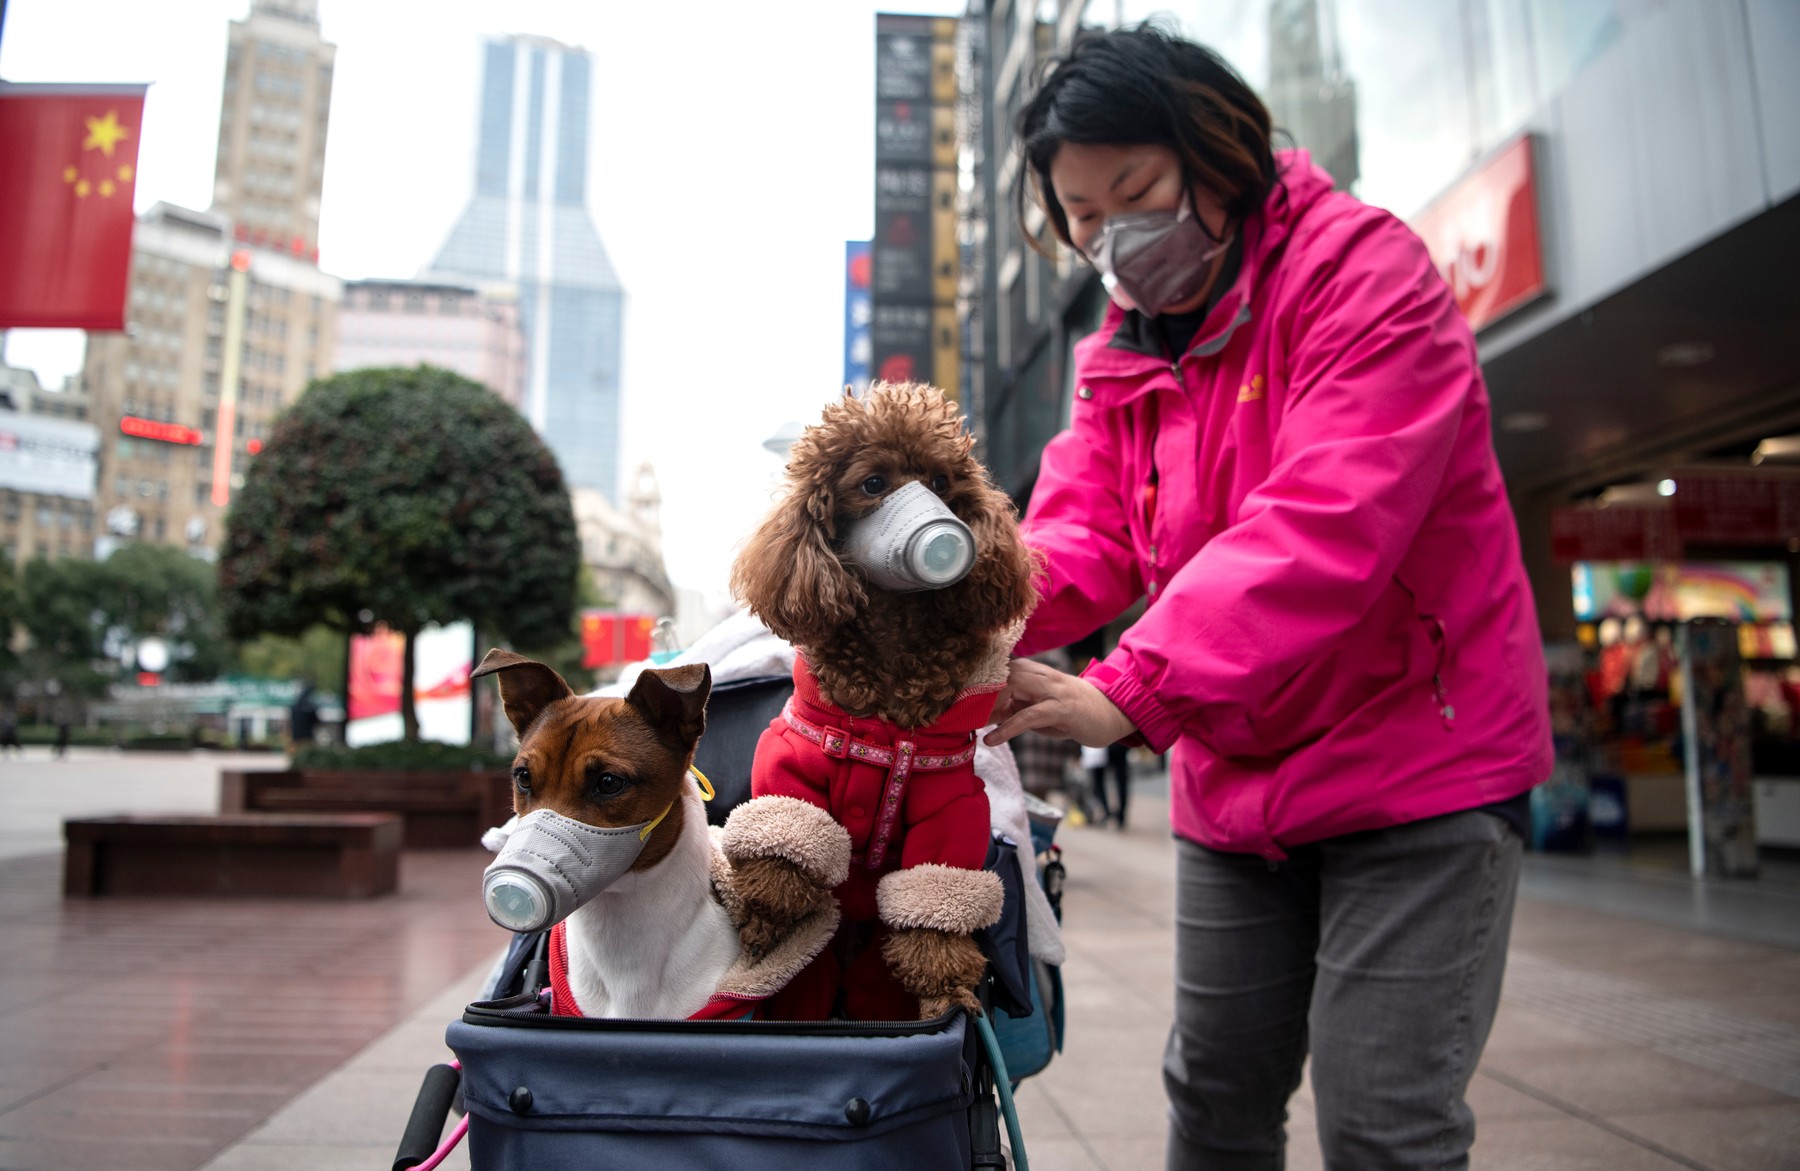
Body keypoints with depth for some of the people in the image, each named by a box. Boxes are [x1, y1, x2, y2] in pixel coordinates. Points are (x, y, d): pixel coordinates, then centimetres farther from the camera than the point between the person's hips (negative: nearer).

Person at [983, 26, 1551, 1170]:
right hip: (1234, 778, 7)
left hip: (1418, 753, -6)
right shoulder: (1121, 355, 7)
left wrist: (1132, 693, -36)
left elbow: (1323, 528, -28)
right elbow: (1084, 532, -4)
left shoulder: (1363, 272, -15)